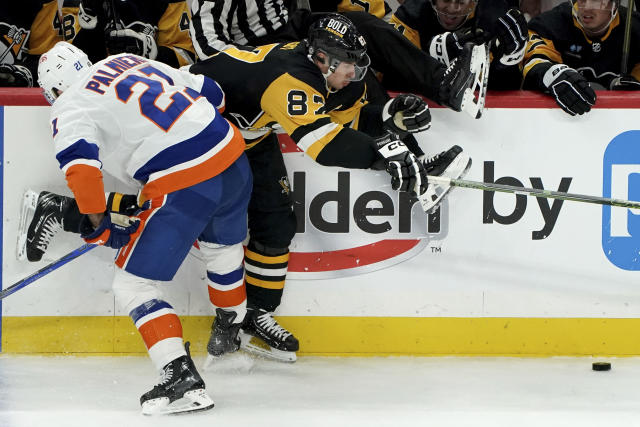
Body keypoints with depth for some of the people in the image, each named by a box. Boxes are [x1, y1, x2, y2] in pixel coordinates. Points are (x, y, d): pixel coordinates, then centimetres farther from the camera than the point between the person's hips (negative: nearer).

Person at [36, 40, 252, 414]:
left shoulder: (70, 108, 1)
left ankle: (182, 378, -12)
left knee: (132, 283, 1)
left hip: (183, 187, -8)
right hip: (233, 158, 8)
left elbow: (81, 165, -19)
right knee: (221, 244, 35)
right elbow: (211, 94, 23)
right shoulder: (128, 61, 20)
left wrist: (98, 223, -5)